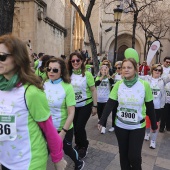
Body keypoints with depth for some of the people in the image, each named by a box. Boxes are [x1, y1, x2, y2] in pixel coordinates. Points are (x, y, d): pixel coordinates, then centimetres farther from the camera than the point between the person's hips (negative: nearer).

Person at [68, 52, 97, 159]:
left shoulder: (87, 74, -12)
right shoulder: (69, 75, -3)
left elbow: (93, 90, -9)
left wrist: (95, 106, -9)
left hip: (86, 105, -4)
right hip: (73, 105, 4)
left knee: (79, 127, -6)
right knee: (74, 127, 12)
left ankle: (84, 145, 24)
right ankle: (78, 144, 40)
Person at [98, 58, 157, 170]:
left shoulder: (144, 85, -12)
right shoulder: (118, 84, -7)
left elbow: (150, 107, -4)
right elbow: (110, 104, -9)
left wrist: (154, 124, 4)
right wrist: (102, 121, -15)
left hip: (138, 127, -2)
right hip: (120, 126, 2)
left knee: (134, 156, 2)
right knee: (123, 153, 16)